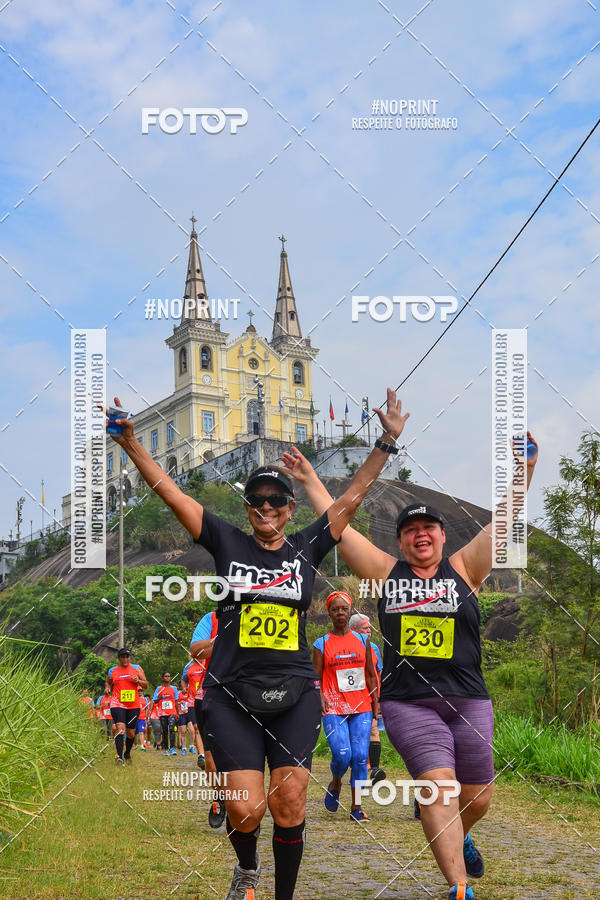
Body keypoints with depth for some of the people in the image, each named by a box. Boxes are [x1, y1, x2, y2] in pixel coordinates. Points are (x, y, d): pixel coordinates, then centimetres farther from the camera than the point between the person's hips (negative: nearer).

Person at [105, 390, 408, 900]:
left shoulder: (307, 548, 8)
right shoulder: (228, 543, 5)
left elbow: (352, 498, 8)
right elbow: (171, 493, 2)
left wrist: (388, 442, 5)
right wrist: (130, 442, -5)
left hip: (295, 694, 1)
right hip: (232, 694, -1)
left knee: (289, 806, -3)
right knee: (245, 808, -7)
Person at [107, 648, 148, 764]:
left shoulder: (137, 668, 8)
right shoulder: (112, 671, 9)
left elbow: (145, 684, 10)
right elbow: (108, 682, 25)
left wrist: (138, 681, -10)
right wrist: (107, 688, 3)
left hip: (133, 705, 2)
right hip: (117, 704, -2)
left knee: (131, 733, 8)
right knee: (120, 728, -21)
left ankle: (127, 754, 32)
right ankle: (119, 756, -24)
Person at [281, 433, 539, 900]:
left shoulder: (463, 569, 7)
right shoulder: (386, 572, 6)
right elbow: (339, 525, 8)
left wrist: (524, 471, -10)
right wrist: (310, 480, 9)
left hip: (469, 701, 2)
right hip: (408, 703, -2)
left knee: (477, 797, 11)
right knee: (438, 786, -16)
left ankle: (458, 837, 45)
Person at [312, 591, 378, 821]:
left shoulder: (362, 641, 10)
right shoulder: (321, 644, 3)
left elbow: (370, 675, 15)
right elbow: (316, 678, 3)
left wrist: (376, 703, 9)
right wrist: (321, 698, -14)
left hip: (362, 707, 2)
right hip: (334, 708, -2)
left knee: (360, 756, -5)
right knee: (342, 755, -15)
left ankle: (356, 807, 5)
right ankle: (335, 784, 18)